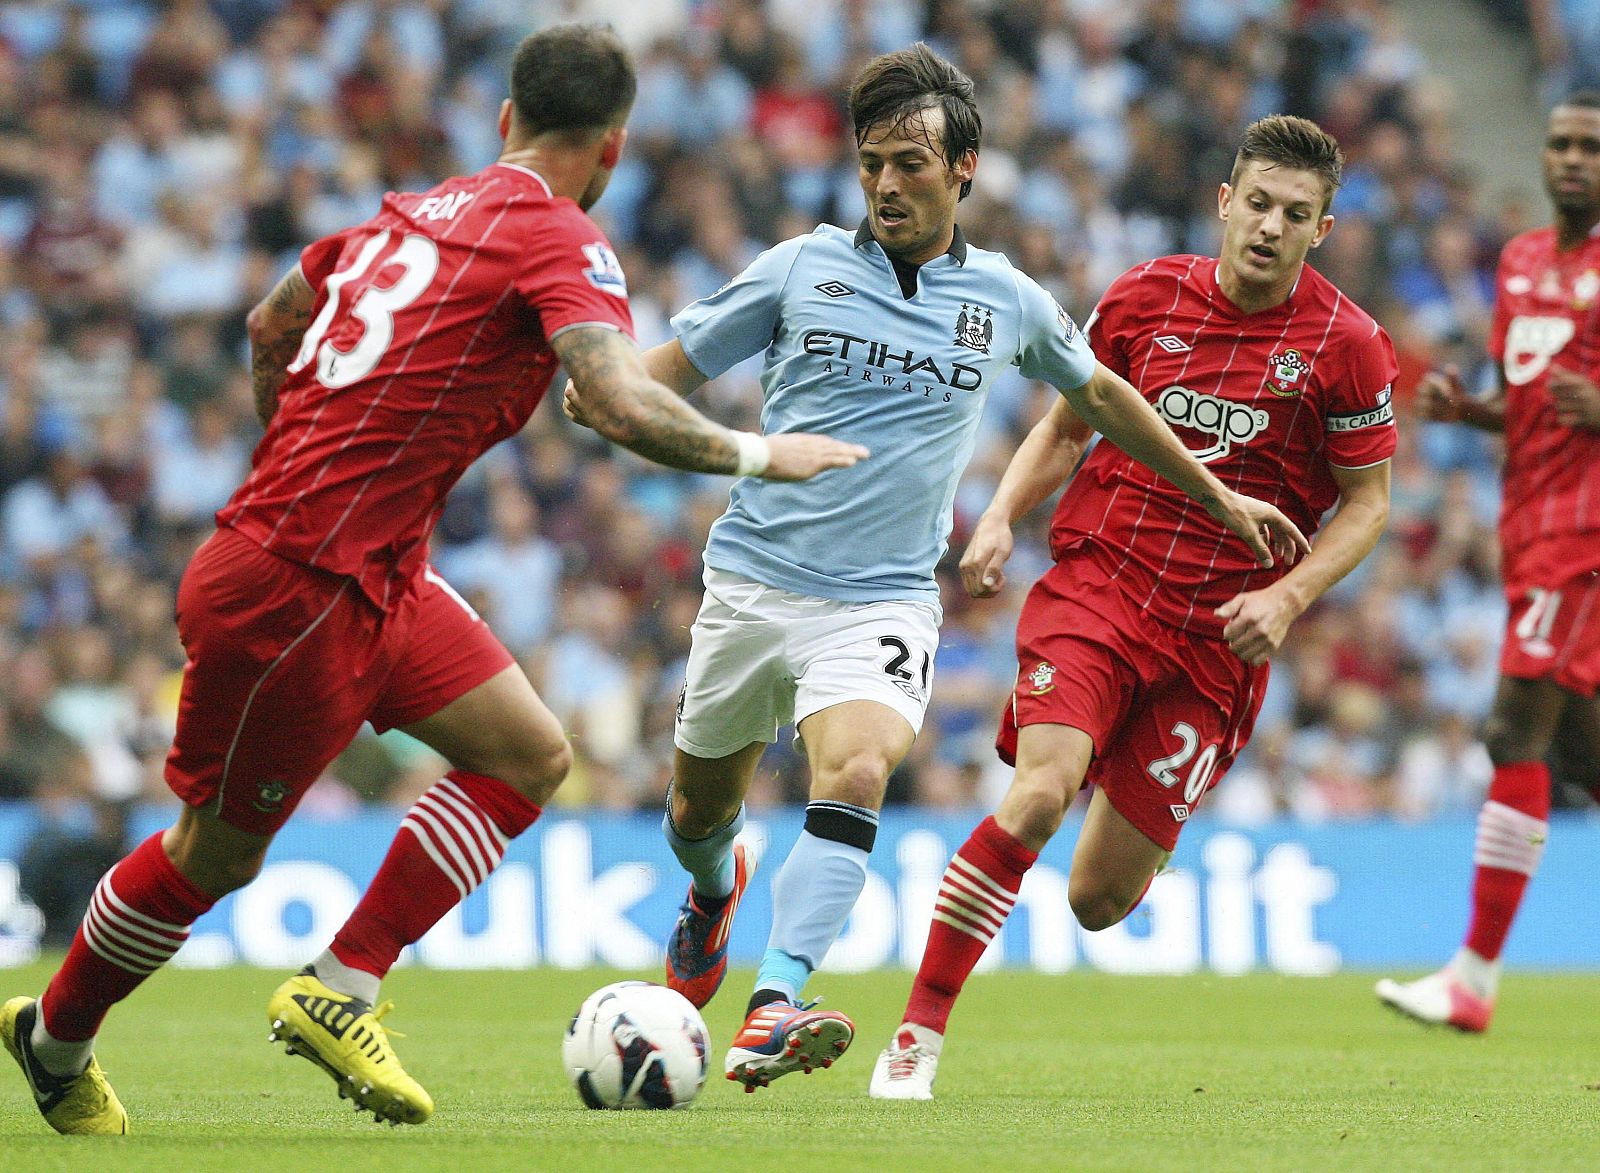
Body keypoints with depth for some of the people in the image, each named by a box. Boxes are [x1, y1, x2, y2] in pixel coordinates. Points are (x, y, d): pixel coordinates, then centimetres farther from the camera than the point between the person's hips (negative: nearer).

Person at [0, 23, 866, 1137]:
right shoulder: (560, 240, -13)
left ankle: (342, 991, 9)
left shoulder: (416, 211, 11)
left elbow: (271, 325, 24)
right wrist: (756, 454, -12)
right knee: (218, 852, 8)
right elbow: (625, 407, -27)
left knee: (531, 758, 8)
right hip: (299, 594, -9)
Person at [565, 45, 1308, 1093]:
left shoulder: (1008, 301, 4)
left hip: (882, 601, -1)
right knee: (702, 807, 14)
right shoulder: (803, 268, 0)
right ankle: (715, 890, 52)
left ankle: (774, 1011, -35)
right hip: (754, 576, 1)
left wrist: (1221, 498, 29)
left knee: (854, 777, -28)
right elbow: (671, 368, 4)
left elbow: (1100, 393, 22)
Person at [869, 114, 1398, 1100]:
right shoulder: (1145, 297, 2)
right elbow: (1066, 427, 14)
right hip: (1096, 584, 0)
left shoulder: (1346, 345, -3)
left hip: (1217, 639, 0)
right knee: (1040, 796, -26)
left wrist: (1288, 597, -10)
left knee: (1099, 902, 1)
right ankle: (917, 1038, -18)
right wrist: (1001, 520, -2)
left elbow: (1368, 502, 5)